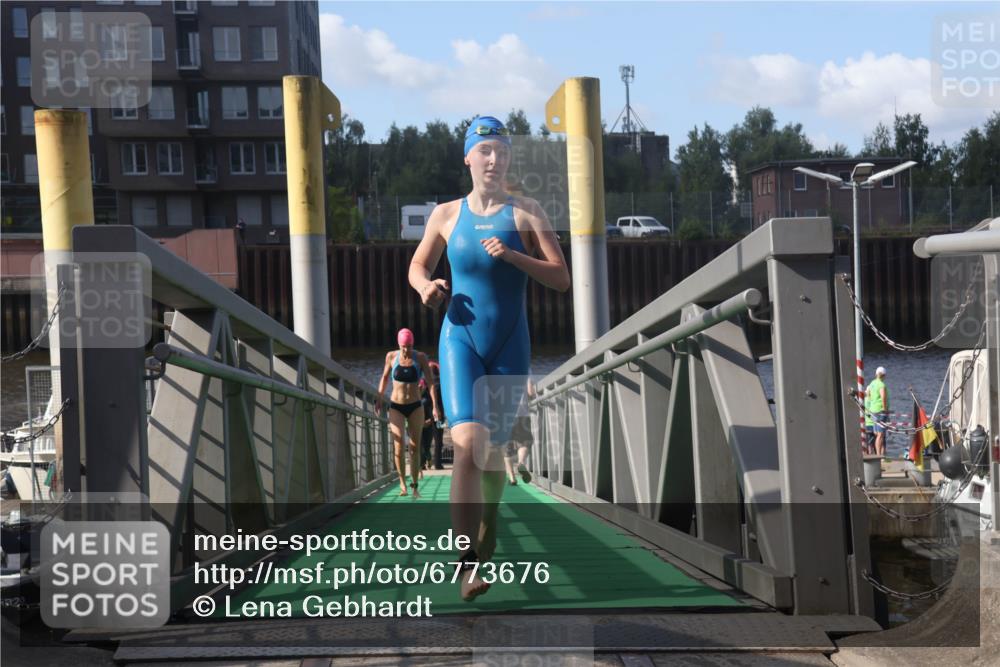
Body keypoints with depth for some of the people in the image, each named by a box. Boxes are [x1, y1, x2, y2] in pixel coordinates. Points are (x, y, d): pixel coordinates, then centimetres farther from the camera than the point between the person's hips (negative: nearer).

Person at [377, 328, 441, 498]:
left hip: (415, 407, 0)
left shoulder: (420, 357, -6)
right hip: (396, 407, 0)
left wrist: (435, 404, -16)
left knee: (415, 447, 1)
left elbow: (430, 380, -8)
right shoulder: (391, 356, -3)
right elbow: (385, 377, 11)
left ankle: (415, 486, 7)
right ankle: (402, 483, -4)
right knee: (398, 445, -14)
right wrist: (379, 399, 7)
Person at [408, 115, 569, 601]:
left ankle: (485, 545, 36)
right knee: (467, 443, -19)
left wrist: (513, 255, -20)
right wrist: (425, 286, -6)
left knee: (494, 448, 11)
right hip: (460, 339, -1)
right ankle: (466, 563, -24)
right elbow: (417, 266, 17)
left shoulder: (526, 213, 0)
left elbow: (561, 279, -6)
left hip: (510, 346, 1)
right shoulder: (446, 215, 3)